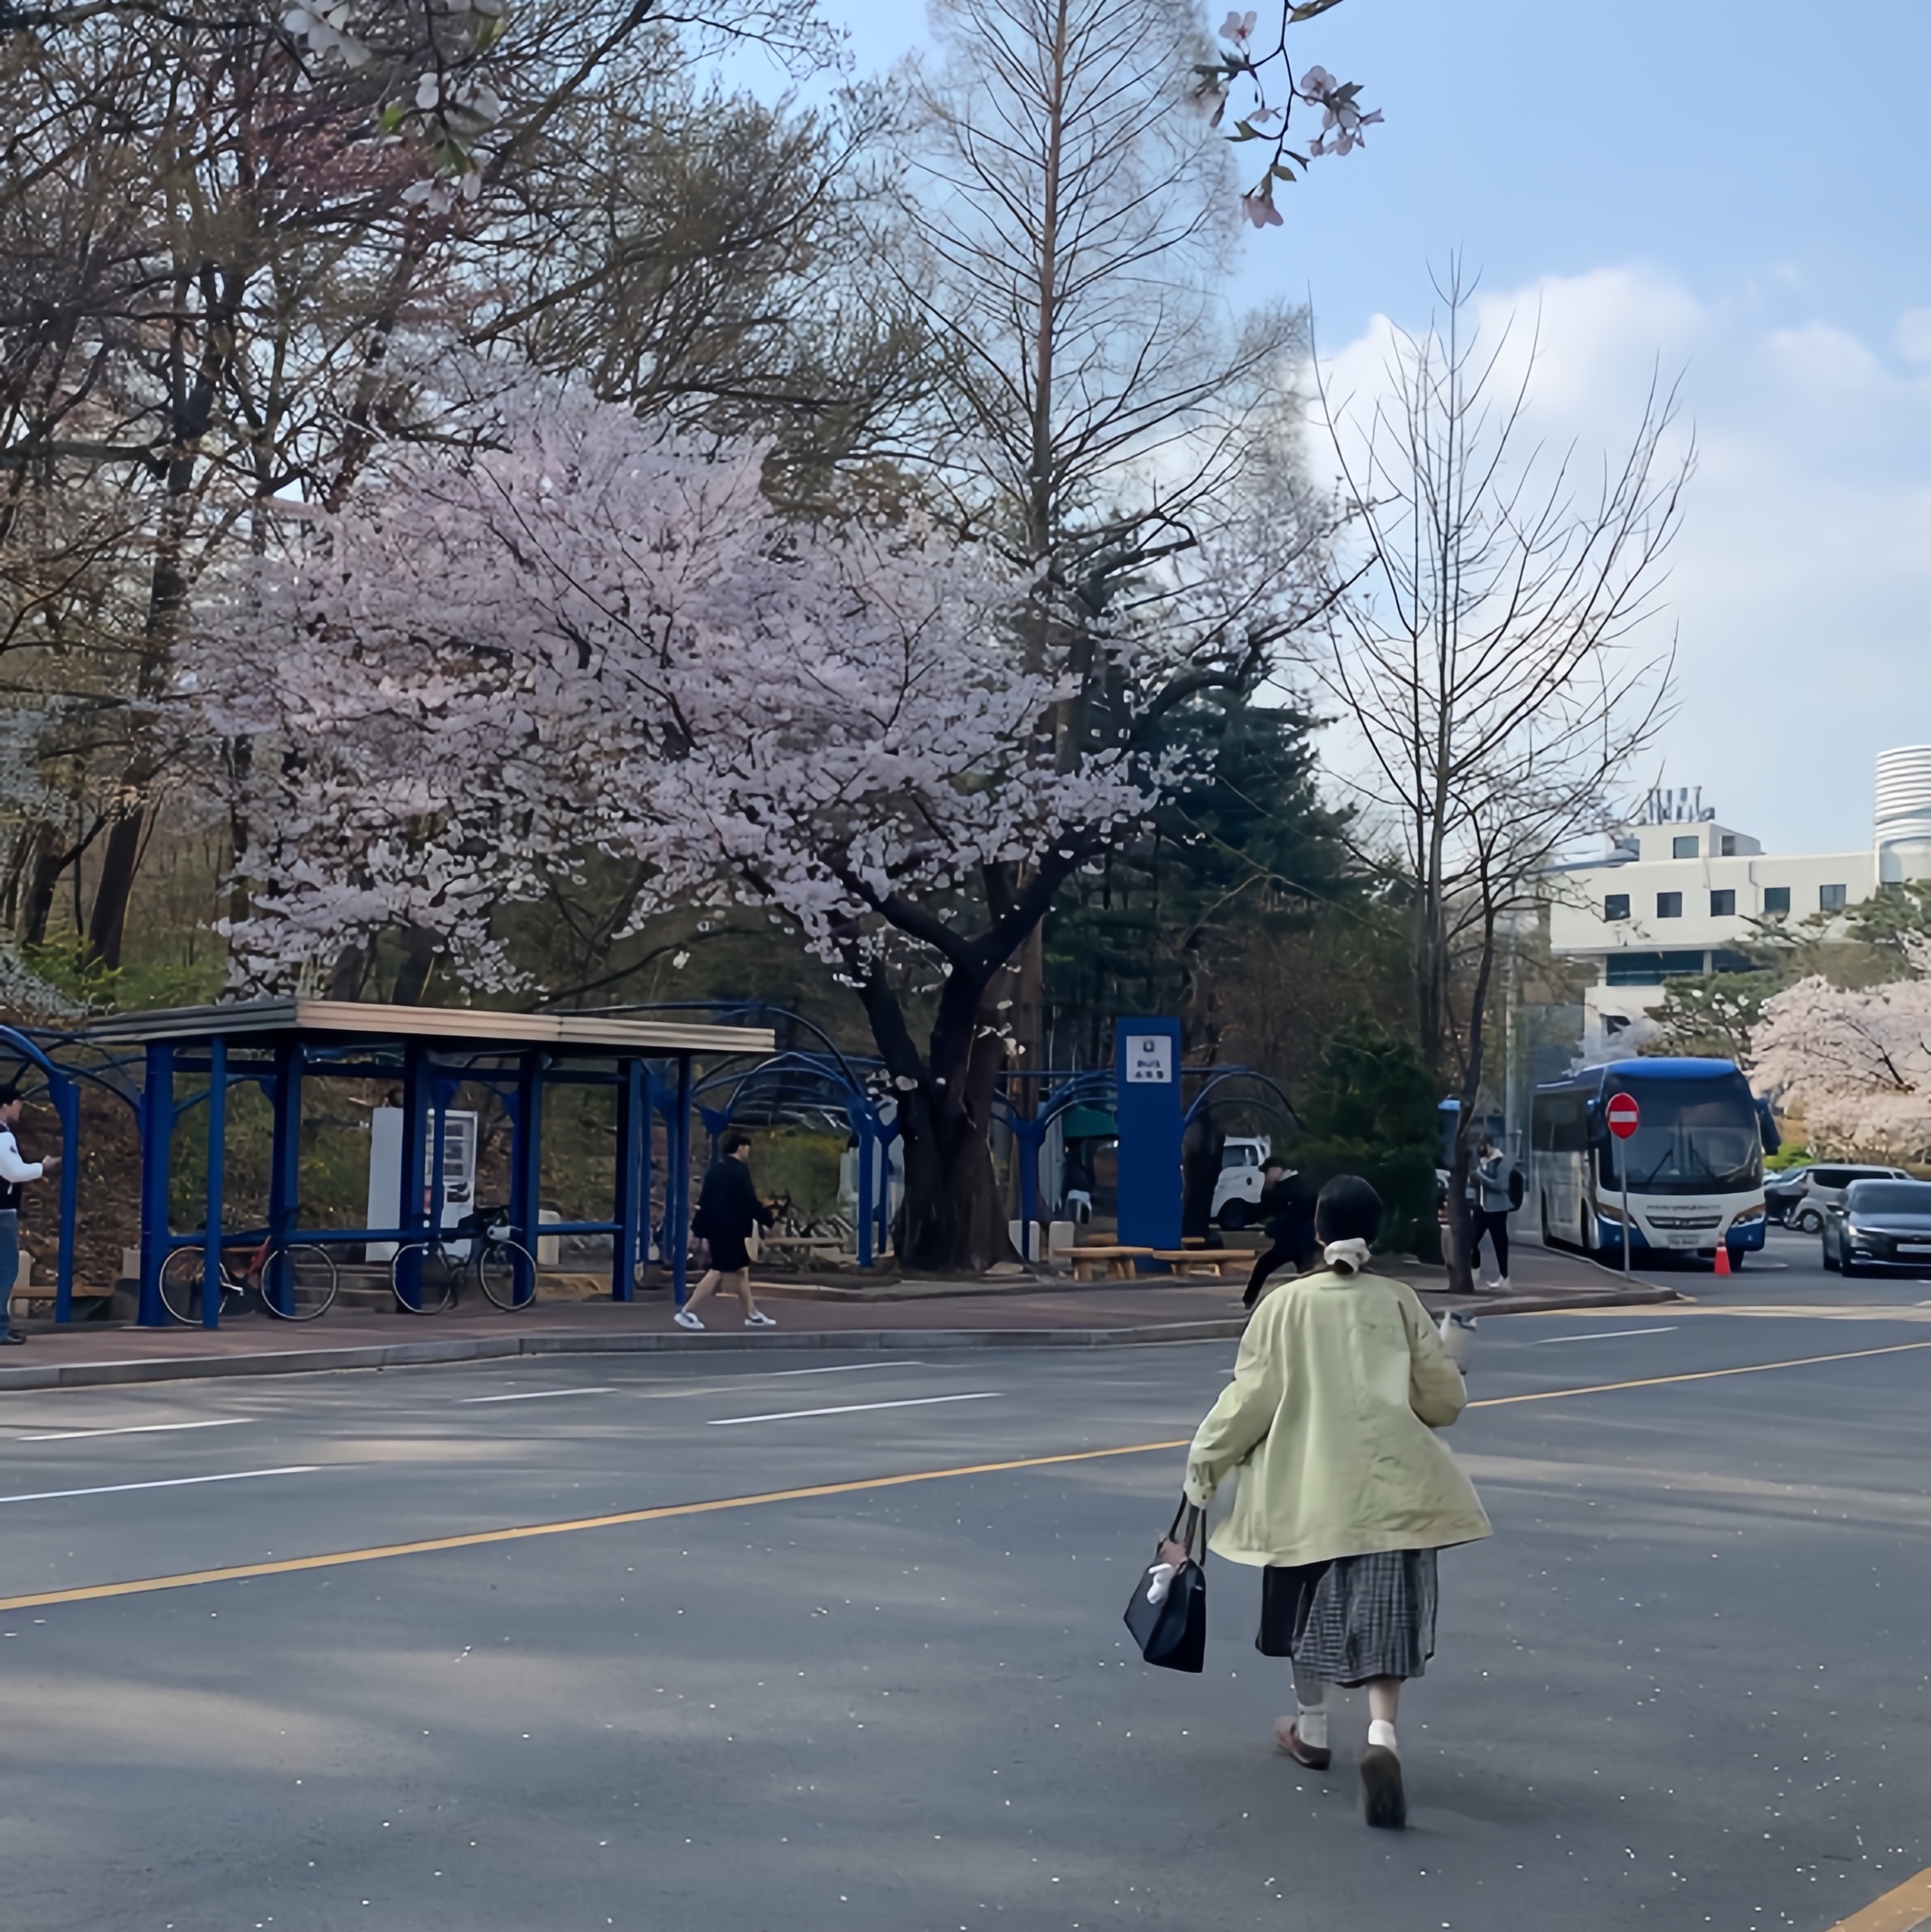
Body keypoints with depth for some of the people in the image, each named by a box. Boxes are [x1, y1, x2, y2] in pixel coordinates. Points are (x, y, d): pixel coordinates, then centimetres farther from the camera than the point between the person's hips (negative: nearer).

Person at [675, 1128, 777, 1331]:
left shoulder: (716, 1169, 12)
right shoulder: (739, 1170, -15)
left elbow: (705, 1200, 14)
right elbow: (749, 1203, -17)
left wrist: (702, 1229, 17)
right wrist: (769, 1217, -3)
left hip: (716, 1227, 10)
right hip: (729, 1230, -10)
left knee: (740, 1270, 16)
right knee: (719, 1272, -5)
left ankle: (752, 1314, 21)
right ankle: (687, 1312, -5)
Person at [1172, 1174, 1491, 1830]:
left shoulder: (1285, 1304, -4)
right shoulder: (1398, 1300, 0)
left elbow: (1250, 1397, -5)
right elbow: (1444, 1399, 3)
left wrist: (1204, 1464, 6)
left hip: (1308, 1485, 0)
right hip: (1388, 1486, 0)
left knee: (1311, 1603, 19)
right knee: (1382, 1615, 1)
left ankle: (1311, 1730, 33)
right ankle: (1382, 1734, -20)